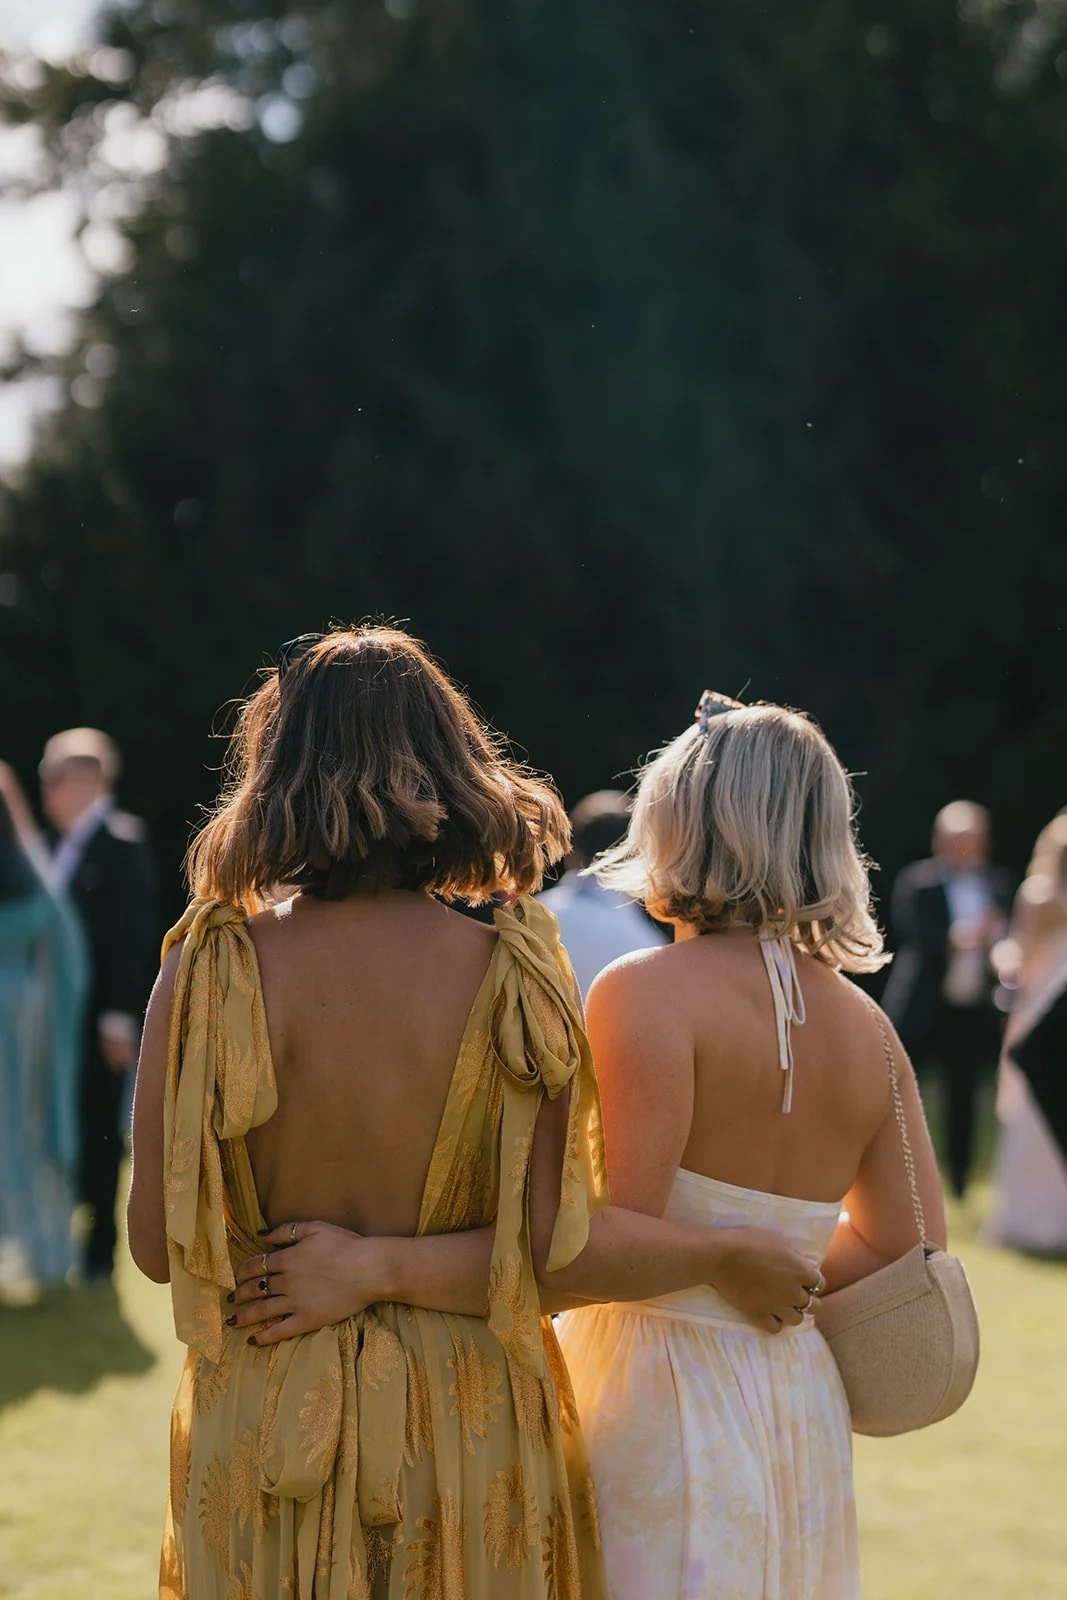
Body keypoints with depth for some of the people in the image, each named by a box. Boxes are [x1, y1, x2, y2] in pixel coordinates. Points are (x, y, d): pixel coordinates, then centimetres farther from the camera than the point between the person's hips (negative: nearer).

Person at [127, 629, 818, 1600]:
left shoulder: (211, 970, -9)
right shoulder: (509, 973, -10)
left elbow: (158, 1244, -7)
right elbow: (562, 1243, -12)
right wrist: (735, 1260, 4)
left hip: (263, 1431, 0)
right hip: (465, 1436, 0)